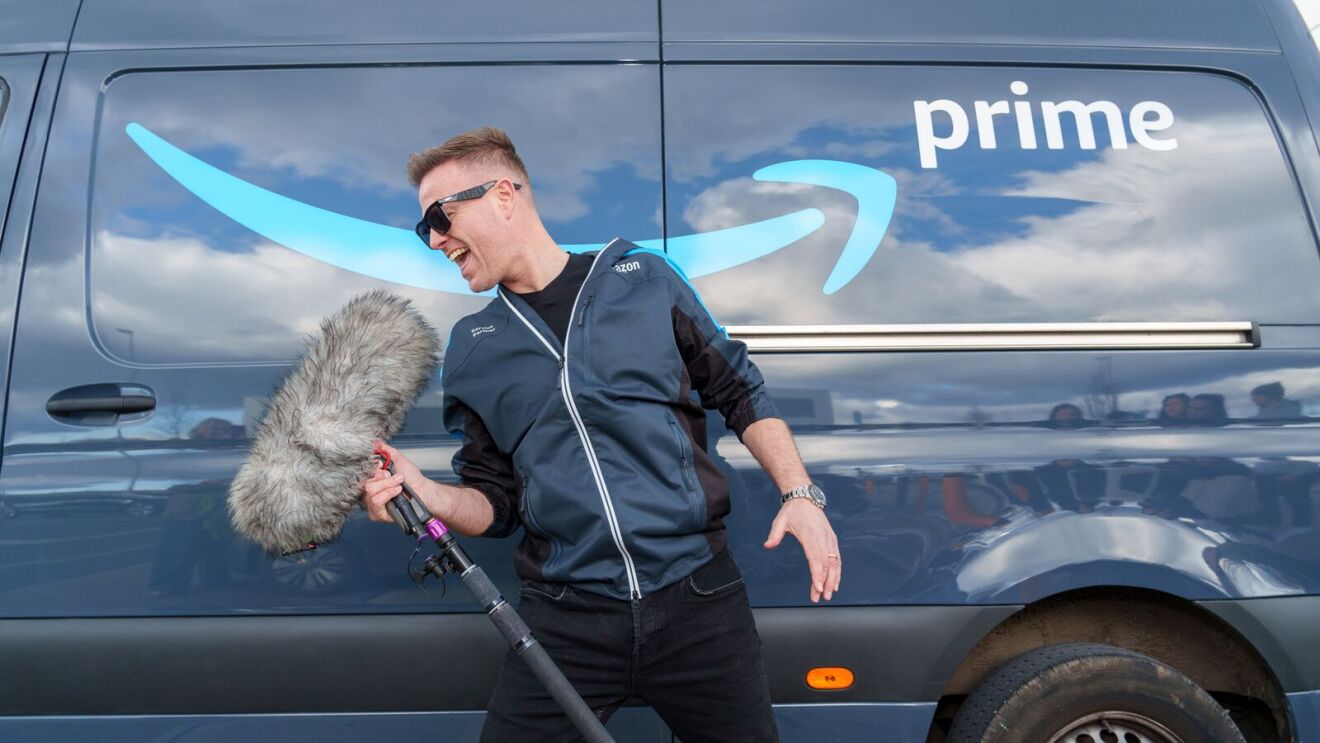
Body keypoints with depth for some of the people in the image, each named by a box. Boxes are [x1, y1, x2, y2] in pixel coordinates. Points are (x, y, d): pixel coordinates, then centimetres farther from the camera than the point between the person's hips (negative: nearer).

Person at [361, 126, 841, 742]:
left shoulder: (644, 279, 3)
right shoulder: (471, 350, 8)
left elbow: (742, 394, 7)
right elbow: (494, 500, 11)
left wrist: (799, 494, -4)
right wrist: (426, 496, -9)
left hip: (697, 600, -1)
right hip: (563, 621, 2)